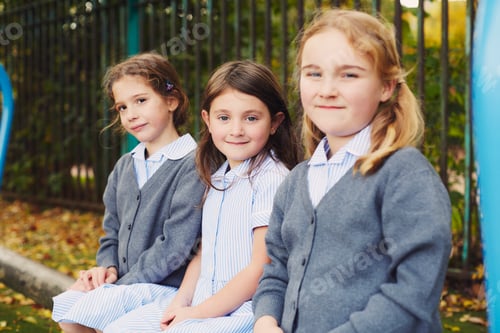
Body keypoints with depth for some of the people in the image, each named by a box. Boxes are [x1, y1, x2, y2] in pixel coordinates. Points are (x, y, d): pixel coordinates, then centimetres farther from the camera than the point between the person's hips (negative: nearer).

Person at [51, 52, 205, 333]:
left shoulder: (192, 165, -13)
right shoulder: (124, 167, 13)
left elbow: (174, 245, -19)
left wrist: (122, 285, -16)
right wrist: (107, 268, -1)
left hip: (170, 289, -7)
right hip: (124, 284, 7)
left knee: (83, 309, -21)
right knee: (64, 307, -11)